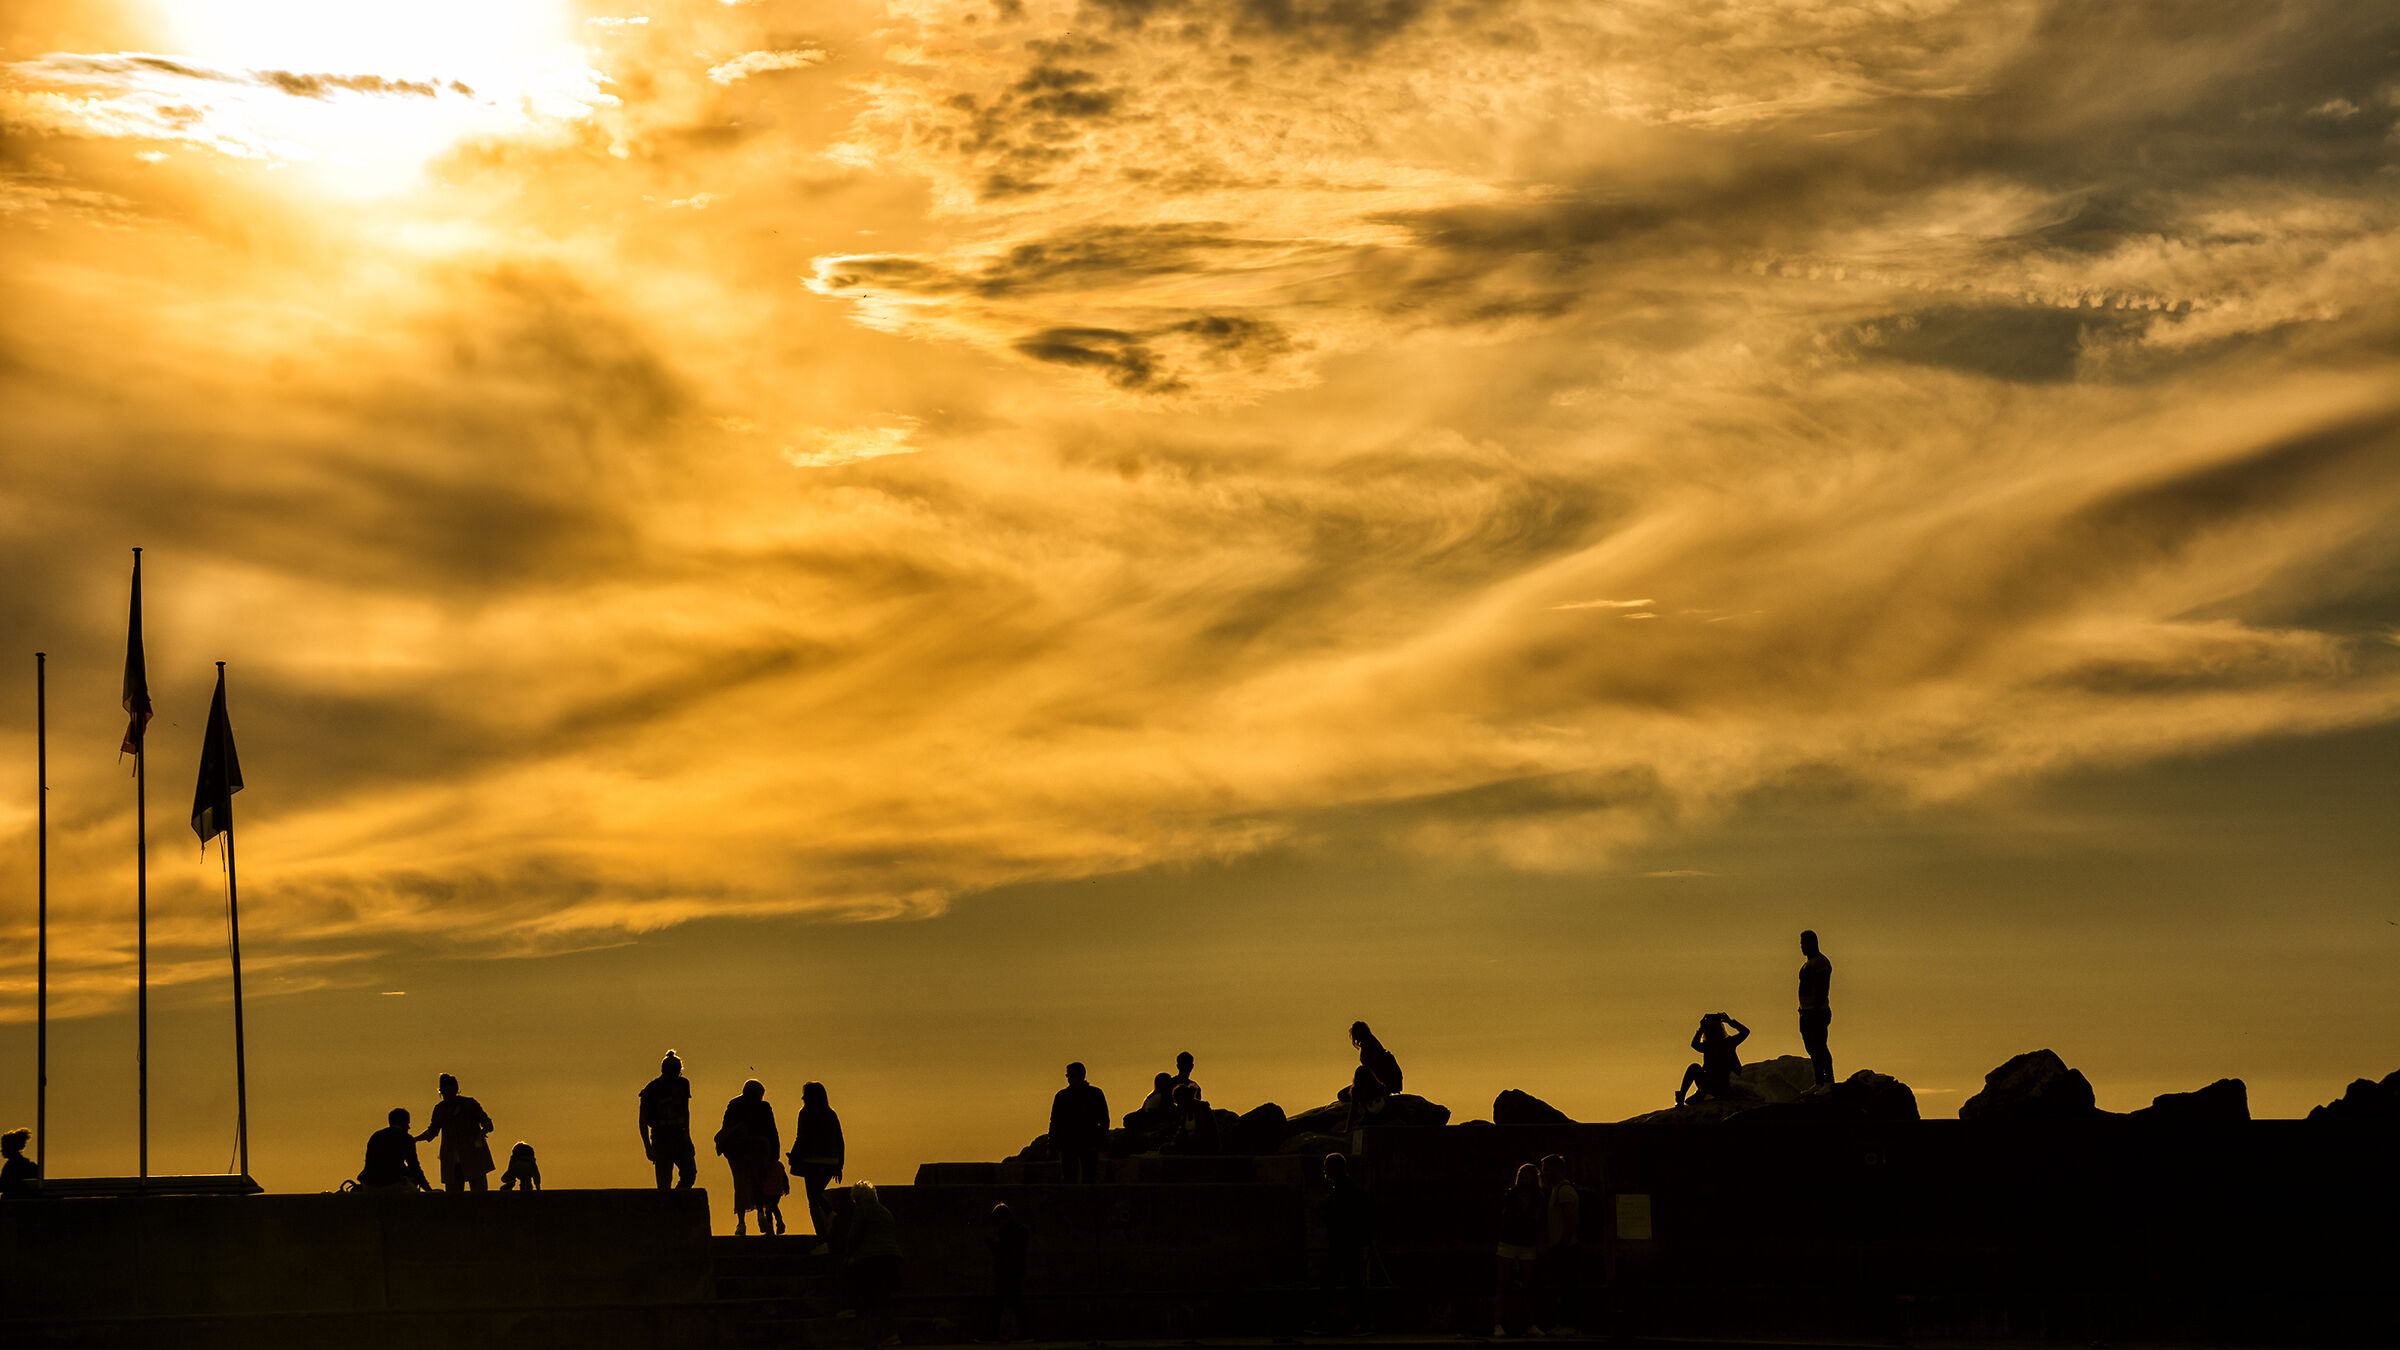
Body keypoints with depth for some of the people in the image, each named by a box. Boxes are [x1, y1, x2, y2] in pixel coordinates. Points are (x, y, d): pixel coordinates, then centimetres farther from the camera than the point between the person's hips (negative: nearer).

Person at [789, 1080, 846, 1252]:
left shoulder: (806, 1114, -7)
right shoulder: (831, 1114, 10)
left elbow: (801, 1139, -11)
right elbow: (839, 1141, 11)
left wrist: (794, 1163, -5)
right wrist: (839, 1166, 17)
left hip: (812, 1160, -6)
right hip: (831, 1160, 6)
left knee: (814, 1201, -1)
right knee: (818, 1194, 27)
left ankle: (823, 1242, -8)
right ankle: (830, 1212, -2)